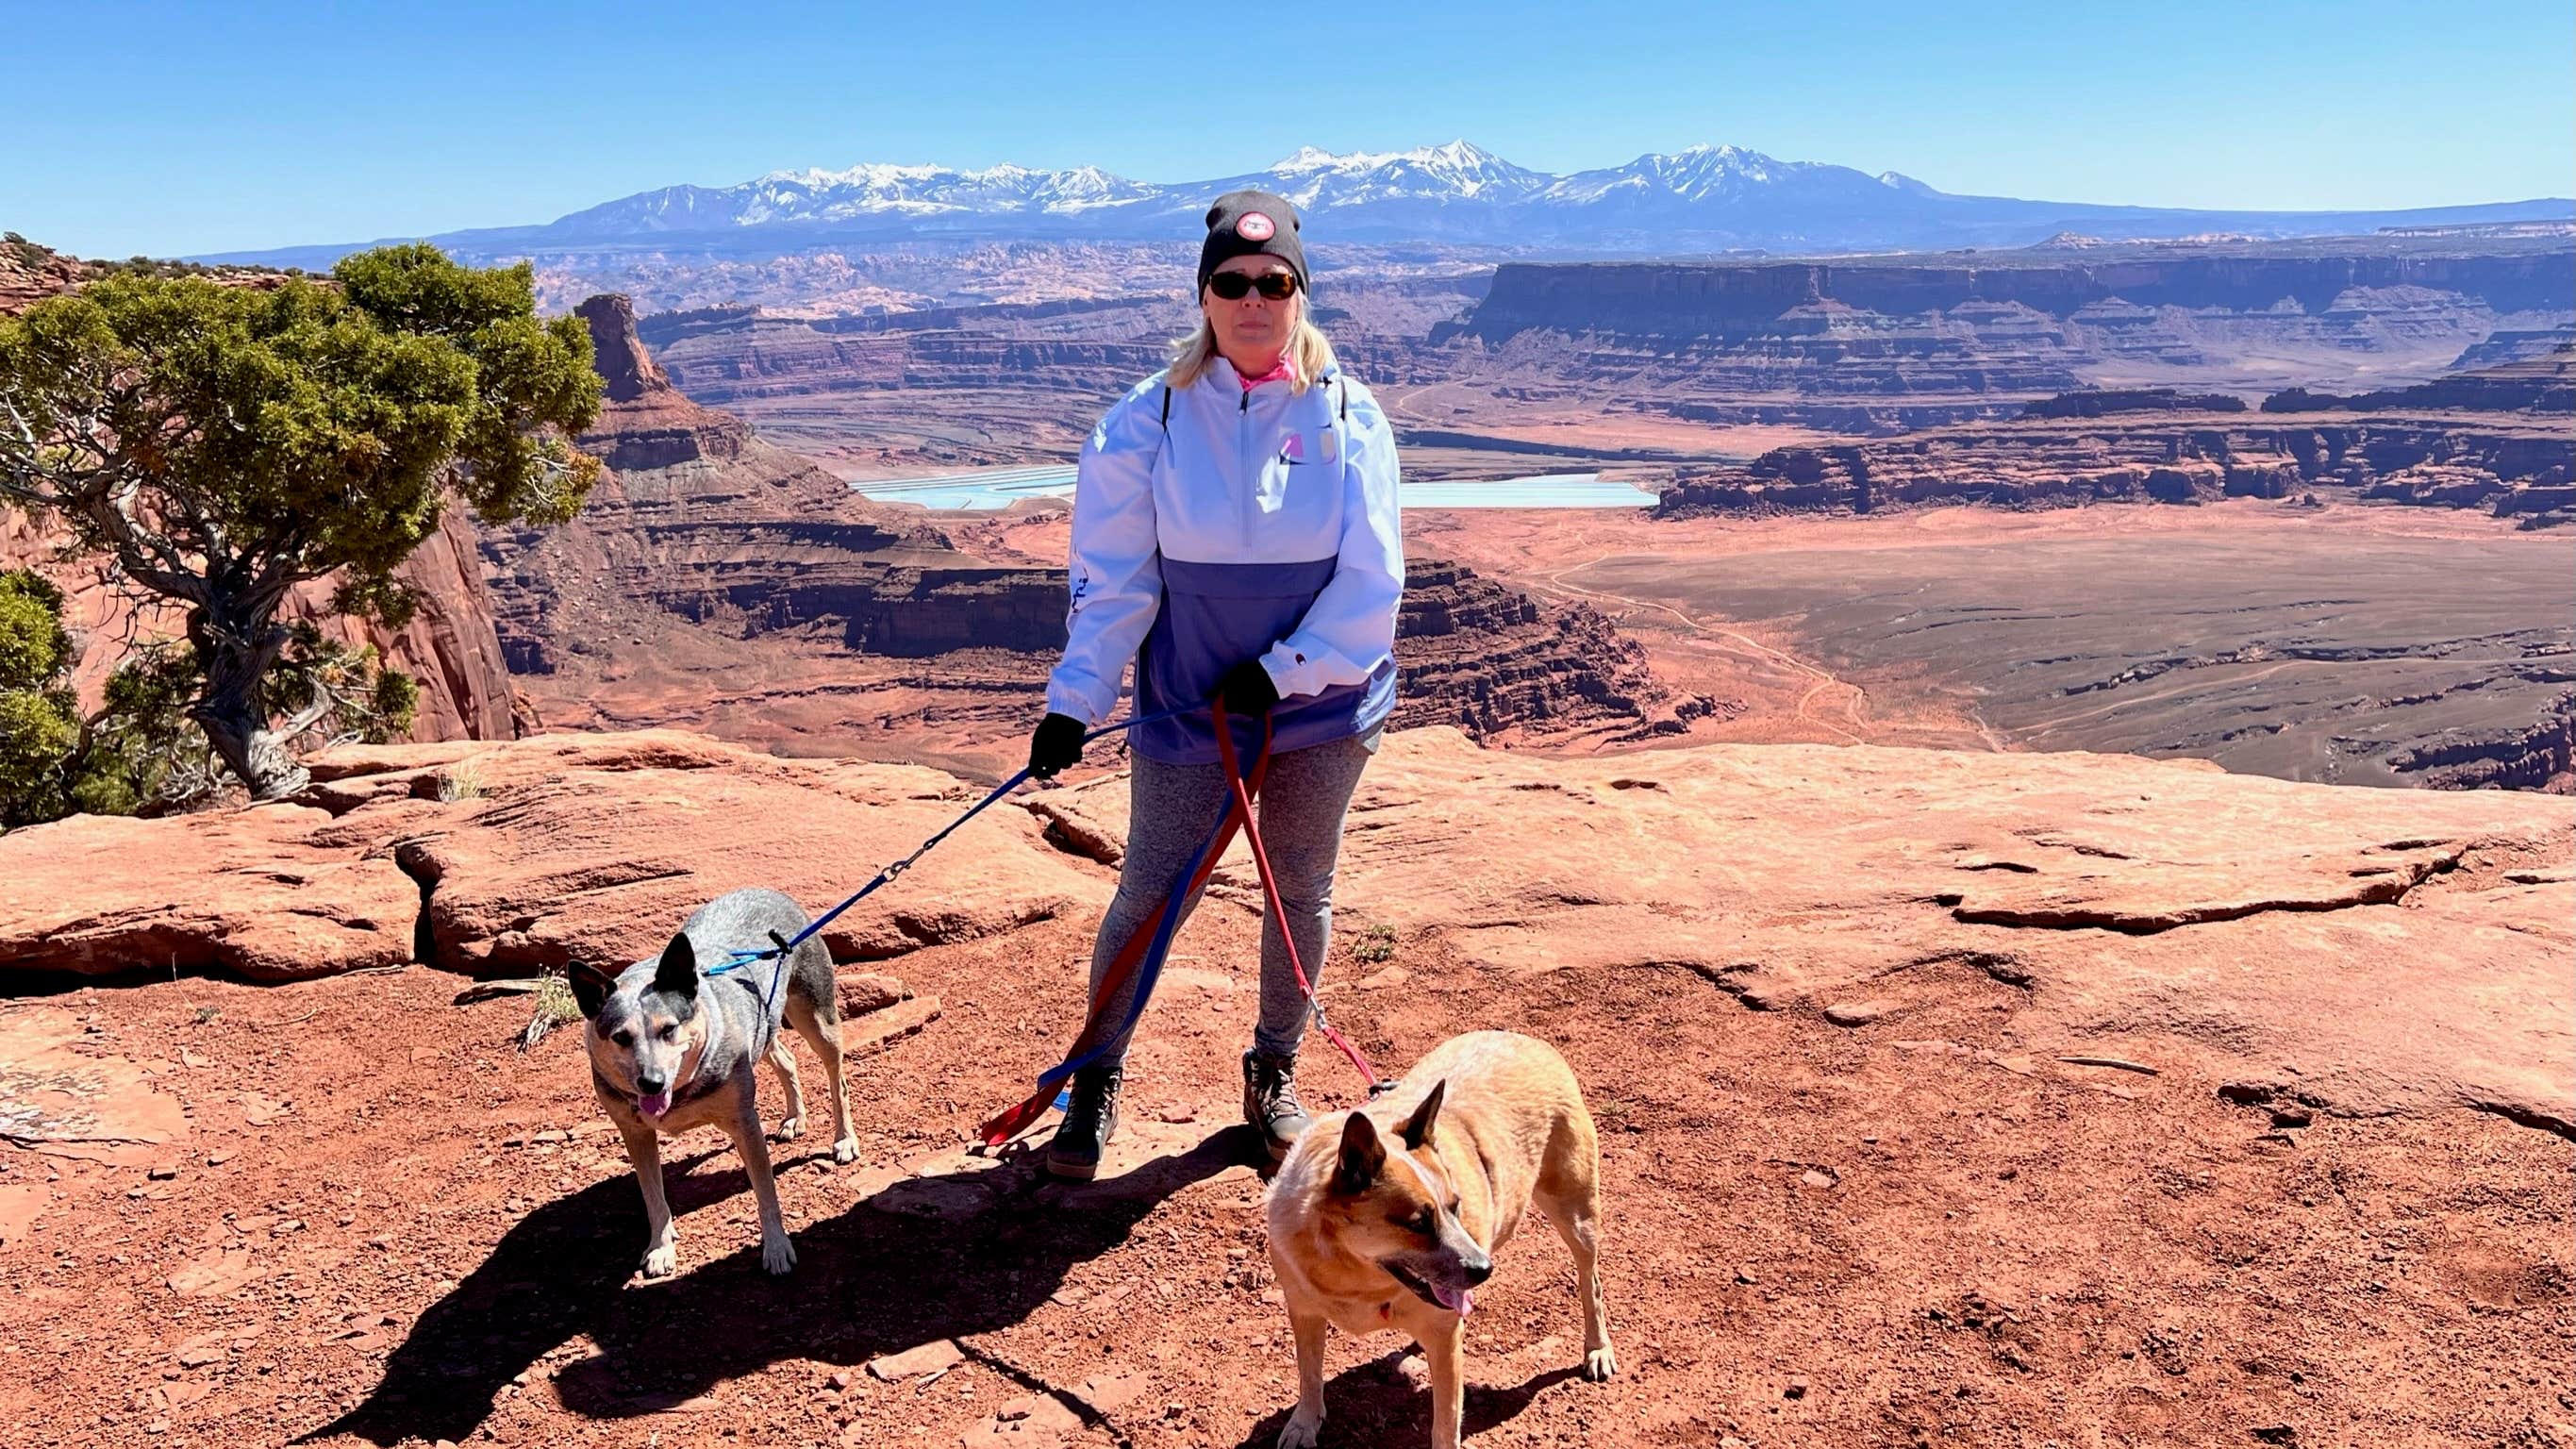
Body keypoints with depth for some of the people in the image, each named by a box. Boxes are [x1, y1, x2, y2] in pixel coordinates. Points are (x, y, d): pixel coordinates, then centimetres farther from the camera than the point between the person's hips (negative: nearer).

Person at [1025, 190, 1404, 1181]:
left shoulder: (1348, 416, -5)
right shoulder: (1147, 420, -7)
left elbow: (1372, 581, -8)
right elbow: (1112, 580, -7)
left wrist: (1282, 673, -14)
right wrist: (1073, 703, -15)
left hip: (1325, 701, 1)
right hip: (1187, 709, -1)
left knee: (1301, 893, 14)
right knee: (1148, 897, 5)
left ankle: (1275, 1072, 35)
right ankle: (1098, 1078, 26)